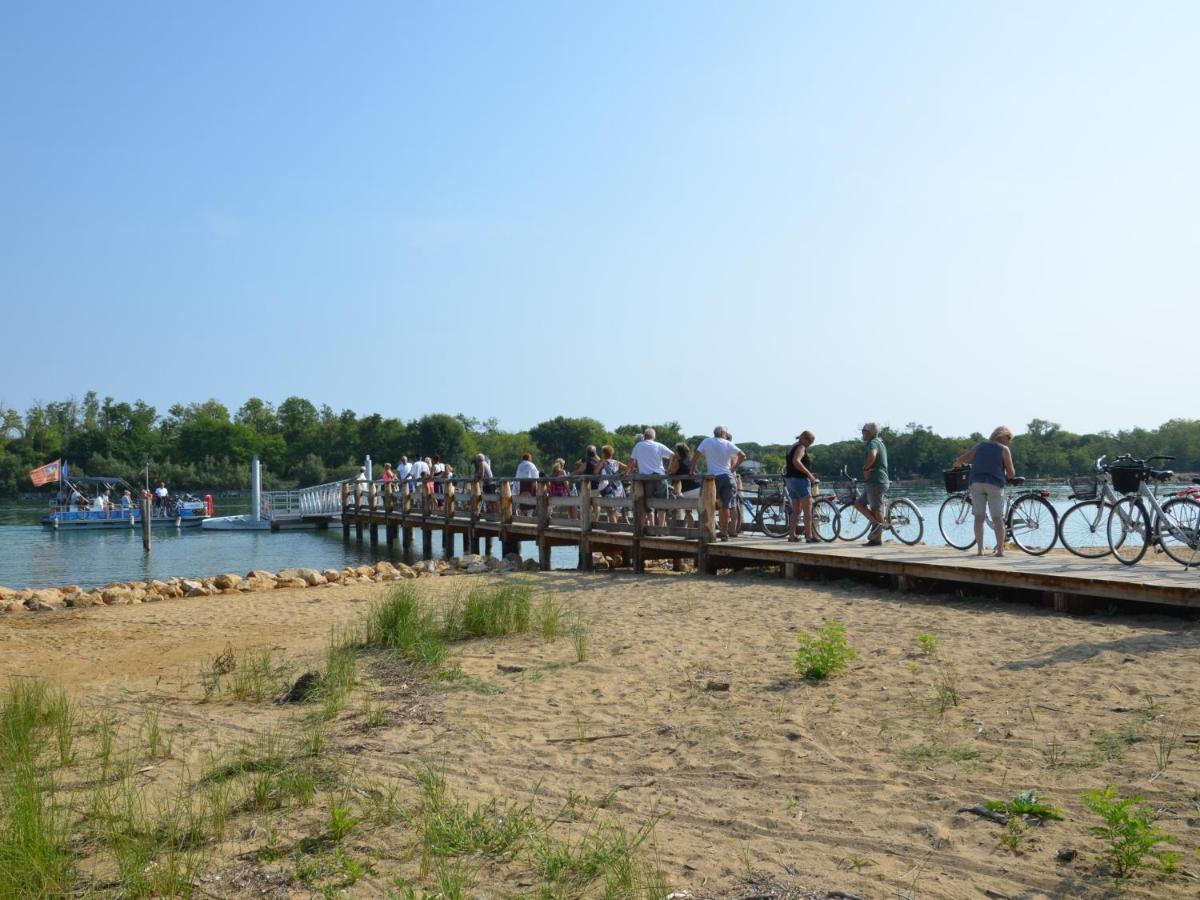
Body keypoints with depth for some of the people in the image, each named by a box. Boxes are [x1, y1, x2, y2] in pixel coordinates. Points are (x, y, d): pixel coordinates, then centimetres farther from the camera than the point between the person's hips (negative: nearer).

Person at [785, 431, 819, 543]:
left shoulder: (793, 448, 20)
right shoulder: (801, 447, -9)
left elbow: (787, 467, 24)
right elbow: (796, 461, -28)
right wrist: (809, 474, -25)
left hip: (790, 479, 10)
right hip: (800, 479, -10)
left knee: (796, 510, 14)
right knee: (808, 509, -9)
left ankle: (792, 535, 13)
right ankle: (809, 535, -13)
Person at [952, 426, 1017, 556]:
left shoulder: (980, 445, 14)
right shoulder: (1004, 449, 4)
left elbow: (959, 461, 12)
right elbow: (1011, 473, 0)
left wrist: (958, 465, 34)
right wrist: (1007, 477, 21)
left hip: (977, 483, 3)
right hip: (995, 484, -3)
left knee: (979, 517, 4)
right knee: (998, 518, 2)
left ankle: (979, 549, 2)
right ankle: (1000, 549, -1)